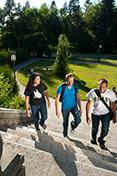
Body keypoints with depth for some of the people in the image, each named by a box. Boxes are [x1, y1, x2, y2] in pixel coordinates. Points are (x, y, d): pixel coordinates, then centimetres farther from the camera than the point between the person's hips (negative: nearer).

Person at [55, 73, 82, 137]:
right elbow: (57, 99, -14)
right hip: (65, 108, -1)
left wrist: (80, 108, 3)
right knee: (65, 122, 15)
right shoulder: (61, 87, -19)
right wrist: (57, 110, -17)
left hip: (74, 106, 2)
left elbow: (78, 98, 1)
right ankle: (65, 134, 45)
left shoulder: (75, 86, -9)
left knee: (78, 120, -16)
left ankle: (73, 125, 22)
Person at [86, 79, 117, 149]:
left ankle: (101, 140, 28)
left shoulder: (111, 93, -18)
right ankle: (93, 139, 48)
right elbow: (88, 103, -10)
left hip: (106, 114, 0)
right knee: (94, 129, 15)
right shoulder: (93, 92, -21)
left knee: (105, 130, -6)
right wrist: (87, 115, -9)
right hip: (95, 114, 0)